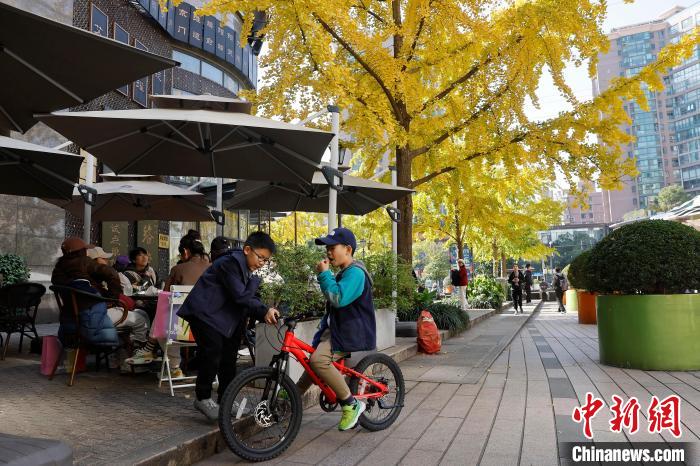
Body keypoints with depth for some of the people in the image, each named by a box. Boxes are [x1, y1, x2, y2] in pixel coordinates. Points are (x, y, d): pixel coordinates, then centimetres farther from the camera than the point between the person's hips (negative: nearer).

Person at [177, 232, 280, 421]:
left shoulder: (247, 269, 9)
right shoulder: (231, 262, -21)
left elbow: (250, 299, 4)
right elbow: (240, 296, -27)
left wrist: (264, 313, -14)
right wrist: (264, 310, -26)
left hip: (224, 316, 10)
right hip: (204, 313, -9)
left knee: (229, 357, 9)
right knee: (212, 353, -14)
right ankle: (203, 398, 3)